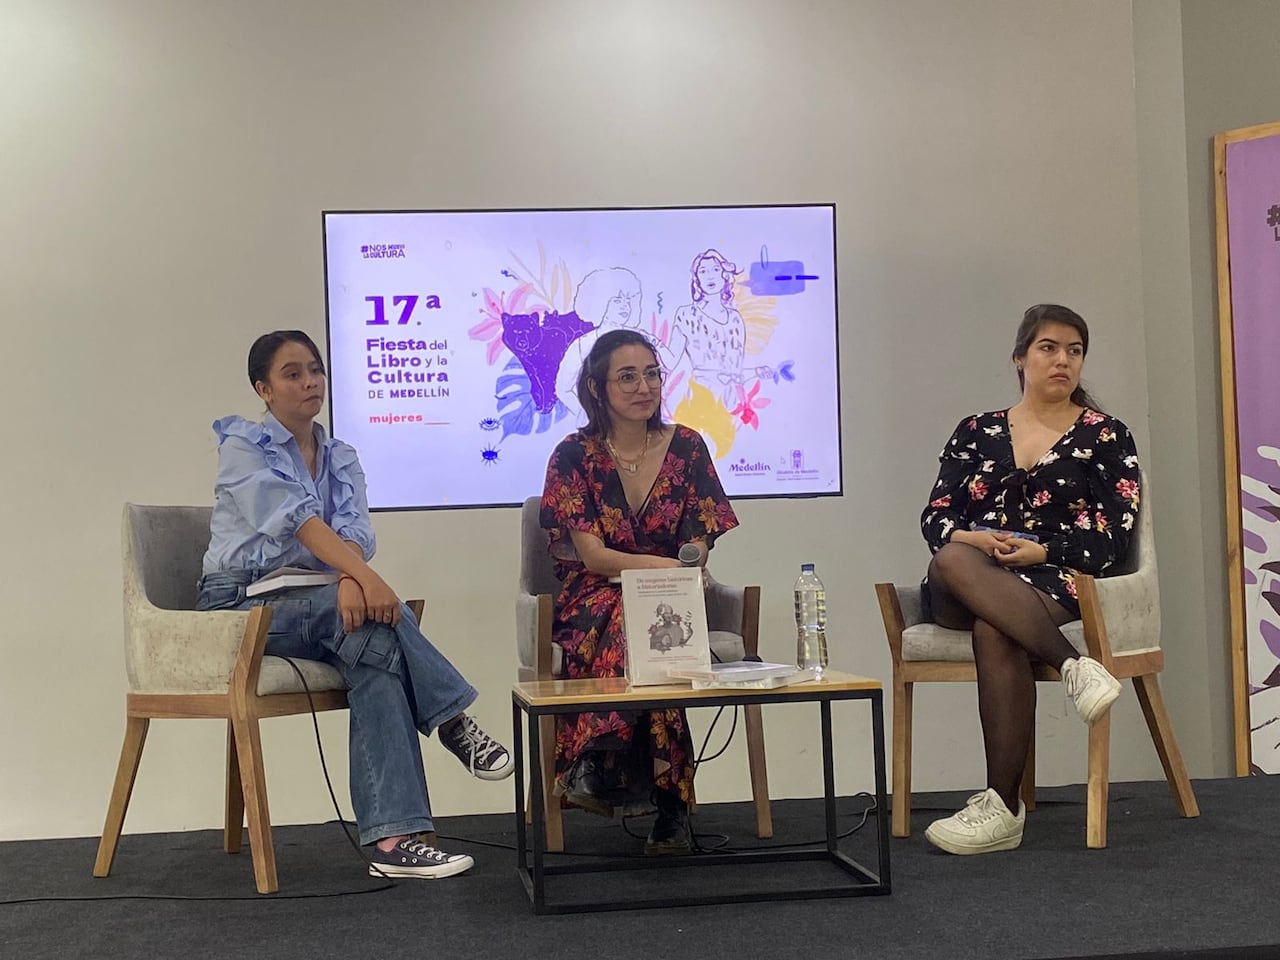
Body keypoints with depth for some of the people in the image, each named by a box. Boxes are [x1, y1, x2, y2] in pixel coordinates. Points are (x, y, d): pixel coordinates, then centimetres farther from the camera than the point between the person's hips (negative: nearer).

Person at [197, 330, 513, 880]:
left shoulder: (340, 459, 14)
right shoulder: (243, 446, -3)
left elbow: (353, 531, -5)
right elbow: (298, 518, -20)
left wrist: (351, 580, -30)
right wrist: (366, 578, -35)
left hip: (312, 605, 4)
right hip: (241, 605, -4)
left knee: (372, 645, -30)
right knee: (371, 615, -33)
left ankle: (392, 839, -38)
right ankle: (452, 722, -22)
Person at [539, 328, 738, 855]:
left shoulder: (686, 447, 5)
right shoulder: (575, 455, 0)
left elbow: (696, 554, 0)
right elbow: (592, 555, -10)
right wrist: (668, 566, -26)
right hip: (597, 600, -1)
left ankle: (600, 769, -25)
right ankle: (669, 801, -31)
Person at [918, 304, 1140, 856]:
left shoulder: (1105, 436, 13)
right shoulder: (976, 432, 20)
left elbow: (1112, 538, 2)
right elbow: (934, 516, 10)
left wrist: (1041, 552, -14)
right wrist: (973, 540, -13)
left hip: (1058, 583, -2)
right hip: (966, 589, 3)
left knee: (994, 631, -37)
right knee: (951, 561, -36)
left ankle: (1004, 807, -37)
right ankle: (1071, 666, -42)